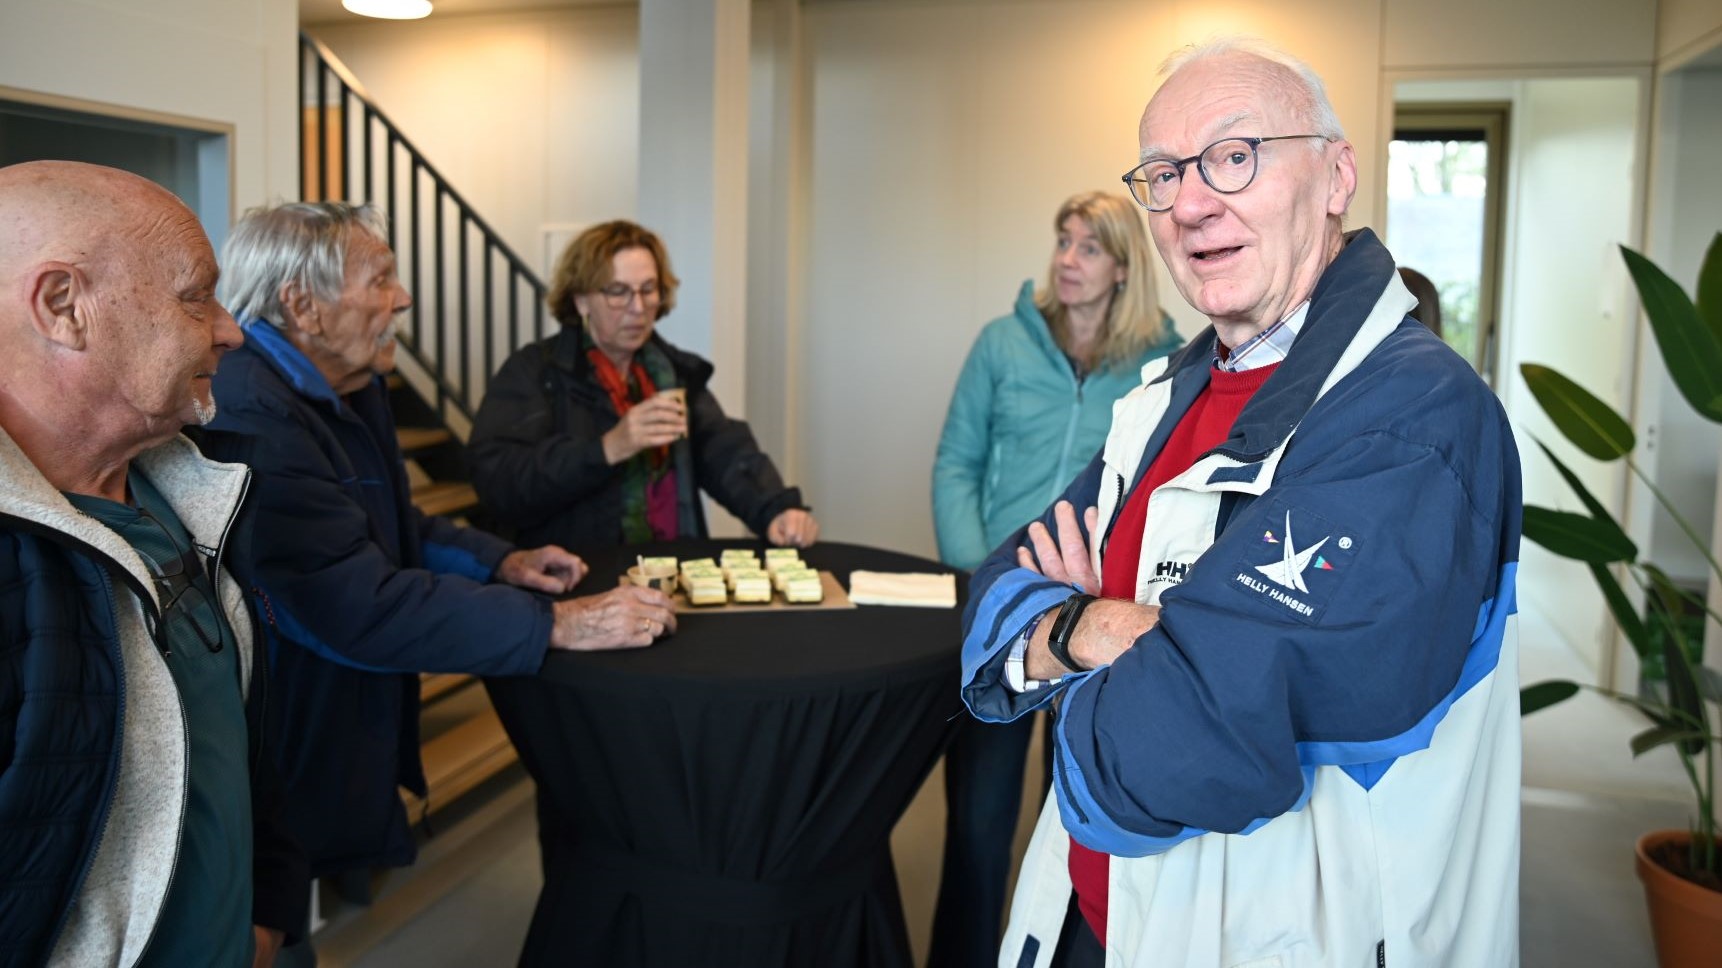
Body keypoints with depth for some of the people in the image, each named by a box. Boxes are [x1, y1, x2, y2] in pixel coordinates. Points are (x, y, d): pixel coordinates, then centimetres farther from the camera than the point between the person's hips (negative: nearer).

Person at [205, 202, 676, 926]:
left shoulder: (349, 388, 3)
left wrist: (500, 561, 2)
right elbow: (358, 606, -31)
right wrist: (557, 623, -29)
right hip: (270, 781, -9)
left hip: (341, 742, 9)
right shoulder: (247, 413, -28)